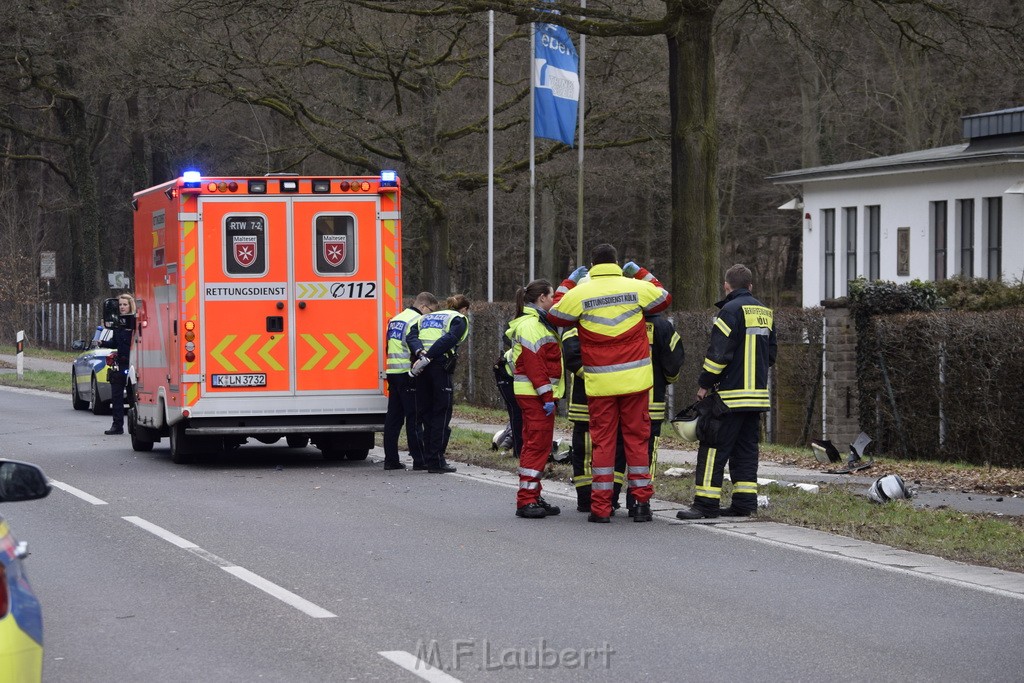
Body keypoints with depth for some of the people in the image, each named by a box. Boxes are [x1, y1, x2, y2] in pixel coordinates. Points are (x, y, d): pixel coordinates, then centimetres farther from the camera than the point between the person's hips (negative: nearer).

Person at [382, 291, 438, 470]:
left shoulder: (395, 319, 19)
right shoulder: (417, 320, -9)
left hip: (392, 373, 8)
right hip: (409, 373, -8)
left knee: (393, 417, 9)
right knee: (414, 417, -6)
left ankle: (390, 459, 10)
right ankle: (419, 459, -7)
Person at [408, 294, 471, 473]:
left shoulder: (426, 317, 25)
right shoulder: (459, 319, 7)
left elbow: (412, 336, 6)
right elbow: (449, 339, -13)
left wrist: (420, 353, -10)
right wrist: (428, 358, -17)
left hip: (421, 369, 6)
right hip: (440, 366, -6)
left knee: (426, 413, 13)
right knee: (441, 413, -1)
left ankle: (428, 460, 16)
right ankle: (437, 462, -3)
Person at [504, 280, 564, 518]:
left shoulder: (538, 322, 17)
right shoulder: (531, 325, -15)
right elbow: (534, 363, -20)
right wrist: (547, 396, -22)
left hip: (532, 395, 11)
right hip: (535, 394, -11)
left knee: (535, 445, 14)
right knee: (538, 445, -11)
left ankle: (533, 497, 19)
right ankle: (526, 501, -11)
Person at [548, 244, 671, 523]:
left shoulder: (579, 294, -4)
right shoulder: (637, 288, 0)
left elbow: (554, 316, 11)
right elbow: (664, 299, 19)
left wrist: (568, 283, 20)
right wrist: (641, 273, 28)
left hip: (600, 383, -1)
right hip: (635, 380, 1)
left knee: (602, 441, 4)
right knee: (637, 438, 8)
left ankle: (600, 506, 2)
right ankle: (642, 502, 7)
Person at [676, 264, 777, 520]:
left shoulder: (730, 310, -11)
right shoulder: (765, 313, 15)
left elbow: (719, 352, -16)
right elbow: (770, 353, 20)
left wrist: (704, 383, -8)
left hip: (731, 394, -8)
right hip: (757, 394, 8)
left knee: (714, 448, -6)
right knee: (746, 449, 12)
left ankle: (706, 503, -8)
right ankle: (745, 502, 8)